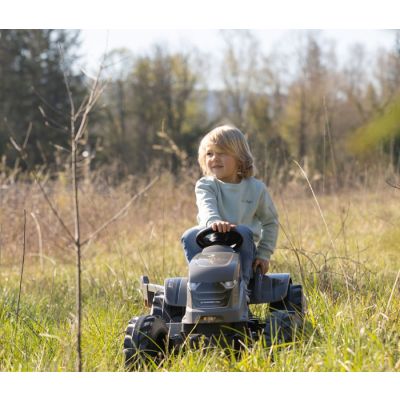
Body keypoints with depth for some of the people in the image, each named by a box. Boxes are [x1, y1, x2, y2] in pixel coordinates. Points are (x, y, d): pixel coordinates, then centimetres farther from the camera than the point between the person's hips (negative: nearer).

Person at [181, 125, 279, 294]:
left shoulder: (256, 188, 4)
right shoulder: (205, 186, 0)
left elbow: (270, 221, 15)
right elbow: (207, 207, -24)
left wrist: (264, 254, 6)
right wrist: (213, 222, -48)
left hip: (242, 250, 0)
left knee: (243, 231, -33)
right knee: (190, 236, -28)